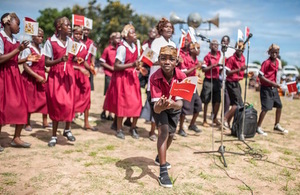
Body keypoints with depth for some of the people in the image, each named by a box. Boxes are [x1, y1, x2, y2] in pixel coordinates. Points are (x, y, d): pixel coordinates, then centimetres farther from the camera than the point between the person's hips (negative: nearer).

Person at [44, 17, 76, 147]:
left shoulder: (71, 41, 8)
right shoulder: (50, 42, -5)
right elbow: (47, 62, -6)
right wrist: (60, 60, -22)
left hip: (69, 75, 4)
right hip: (55, 75, -3)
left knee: (69, 103, -1)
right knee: (55, 104, -2)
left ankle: (67, 130, 19)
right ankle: (54, 135, 8)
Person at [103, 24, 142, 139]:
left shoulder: (134, 47, 8)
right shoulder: (122, 48, -15)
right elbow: (116, 66, -20)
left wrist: (137, 66, 4)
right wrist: (132, 65, -25)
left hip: (132, 77, 7)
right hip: (122, 78, -7)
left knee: (137, 103, 2)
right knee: (122, 103, 0)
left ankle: (133, 128, 17)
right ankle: (119, 130, 14)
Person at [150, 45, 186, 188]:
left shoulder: (181, 76, -31)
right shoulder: (154, 78, -35)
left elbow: (180, 102, -34)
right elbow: (156, 106, -39)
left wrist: (172, 104, -57)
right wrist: (160, 106, -62)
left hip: (174, 107, 3)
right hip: (160, 107, -3)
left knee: (170, 134, 14)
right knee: (163, 130, -23)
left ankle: (160, 157, 44)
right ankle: (163, 172, -19)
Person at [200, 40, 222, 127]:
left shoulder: (219, 54, 7)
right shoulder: (207, 57, -8)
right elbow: (203, 69, -13)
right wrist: (213, 65, -19)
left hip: (216, 80, 5)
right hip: (208, 81, -5)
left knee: (217, 101, 8)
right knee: (206, 101, 3)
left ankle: (215, 118, 26)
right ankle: (204, 120, 12)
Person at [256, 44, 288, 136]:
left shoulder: (277, 62, 7)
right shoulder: (266, 63, -15)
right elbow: (260, 76, -19)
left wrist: (276, 84, 10)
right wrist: (272, 83, -23)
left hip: (274, 88, 8)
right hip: (266, 88, -8)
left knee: (279, 106, 13)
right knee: (266, 108, -9)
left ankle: (277, 125, 30)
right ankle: (258, 127, 3)